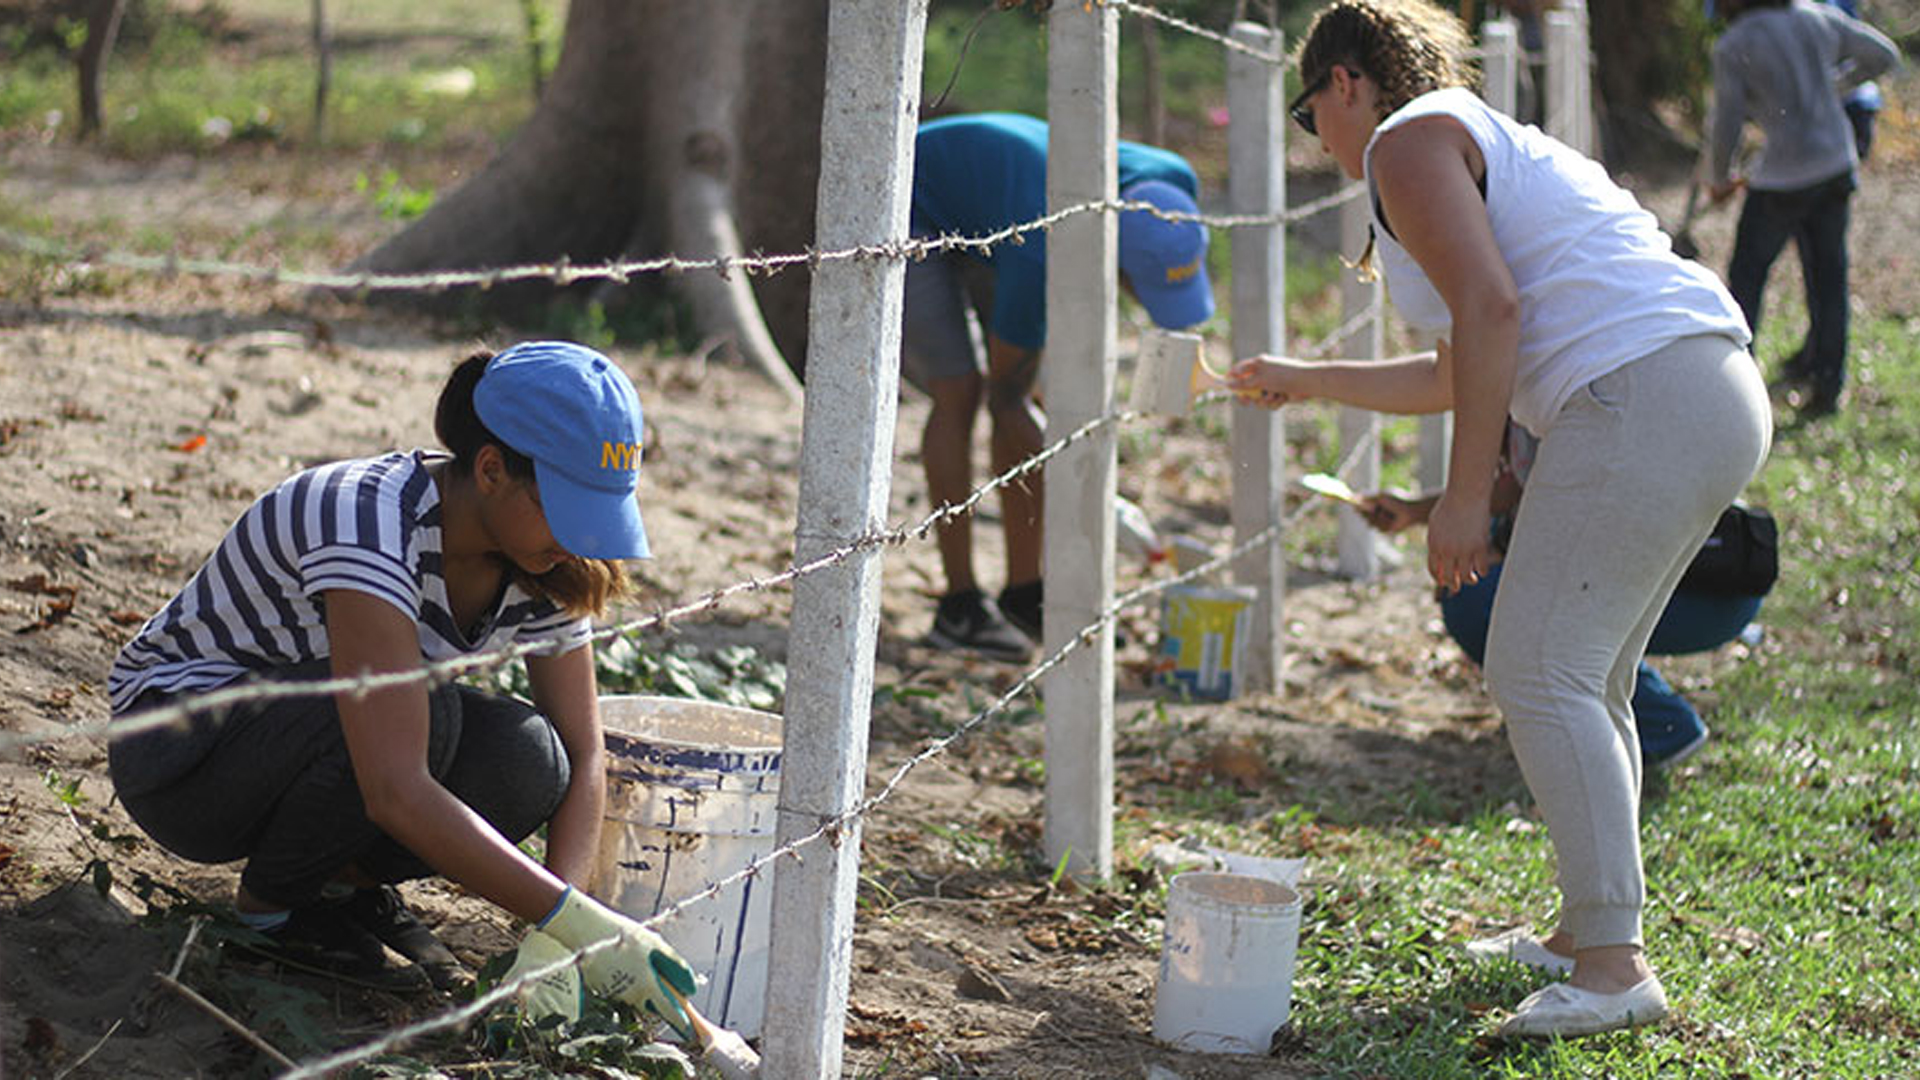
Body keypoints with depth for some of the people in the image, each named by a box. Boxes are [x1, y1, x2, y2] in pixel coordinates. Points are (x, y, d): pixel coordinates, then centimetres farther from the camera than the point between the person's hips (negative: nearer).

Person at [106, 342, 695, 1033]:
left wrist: (554, 942, -23)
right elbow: (395, 793, -42)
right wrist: (573, 921, -43)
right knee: (424, 712, -35)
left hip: (310, 740, 6)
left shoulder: (541, 566, -11)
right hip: (175, 737, -6)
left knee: (527, 760, -23)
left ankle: (345, 879, 3)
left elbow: (583, 760, -7)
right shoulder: (370, 526, -34)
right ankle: (271, 903, -10)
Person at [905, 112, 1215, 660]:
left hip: (977, 211, 7)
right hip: (908, 205, -7)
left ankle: (1024, 594, 7)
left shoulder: (1173, 184, -26)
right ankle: (959, 604, -9)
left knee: (1027, 386, 0)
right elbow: (1003, 390, -25)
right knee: (960, 391, -15)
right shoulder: (1040, 260, -42)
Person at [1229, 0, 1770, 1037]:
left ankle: (1615, 962, -12)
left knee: (1540, 670, -10)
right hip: (1719, 400, 10)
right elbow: (1457, 375, 40)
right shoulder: (1487, 145, 31)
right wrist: (1305, 380, 51)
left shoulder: (1407, 143, 1)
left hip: (1639, 398, -10)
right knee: (1584, 680, 17)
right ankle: (1586, 932, 23)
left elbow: (1490, 307, -15)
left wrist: (1464, 497, -15)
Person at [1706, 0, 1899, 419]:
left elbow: (1725, 126, -10)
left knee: (1746, 275, 9)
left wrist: (1718, 179, 8)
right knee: (1827, 277, 13)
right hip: (1837, 164, 5)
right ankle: (1826, 383, 20)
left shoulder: (1733, 47, -12)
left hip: (1784, 177, -5)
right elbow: (1883, 55, 10)